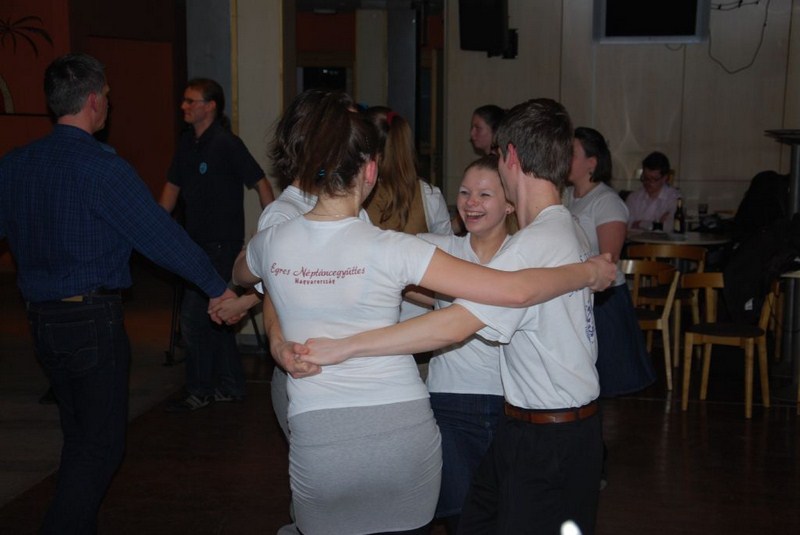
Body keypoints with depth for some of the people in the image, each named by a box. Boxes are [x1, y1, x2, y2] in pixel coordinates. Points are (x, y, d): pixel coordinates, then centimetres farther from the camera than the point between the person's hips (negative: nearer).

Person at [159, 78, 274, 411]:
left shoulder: (227, 144, -14)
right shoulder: (187, 142, 10)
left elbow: (261, 184, -13)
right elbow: (172, 187, 17)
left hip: (222, 243, -8)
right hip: (197, 242, 8)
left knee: (193, 316, -7)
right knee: (214, 316, 14)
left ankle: (200, 391, 7)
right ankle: (230, 387, 25)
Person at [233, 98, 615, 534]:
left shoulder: (271, 243, -2)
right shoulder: (389, 249, -12)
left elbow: (239, 276, 26)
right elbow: (516, 291, -15)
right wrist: (591, 272, 0)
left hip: (317, 444, 1)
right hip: (404, 435, -1)